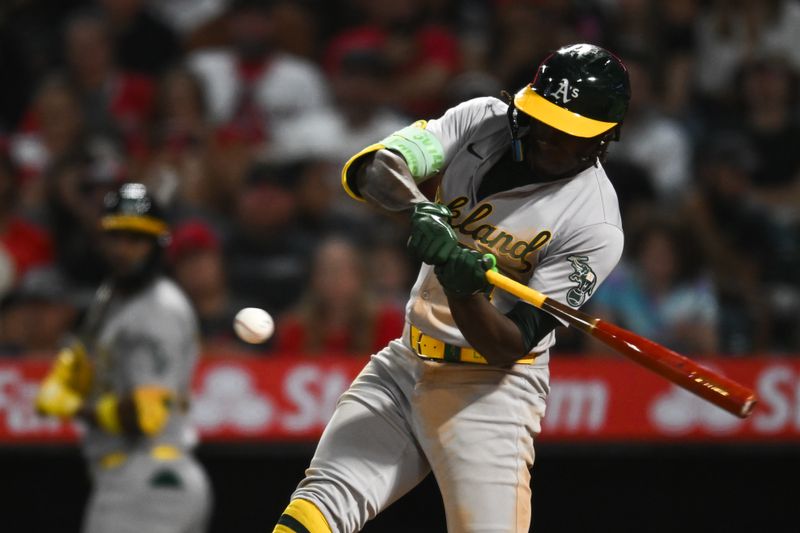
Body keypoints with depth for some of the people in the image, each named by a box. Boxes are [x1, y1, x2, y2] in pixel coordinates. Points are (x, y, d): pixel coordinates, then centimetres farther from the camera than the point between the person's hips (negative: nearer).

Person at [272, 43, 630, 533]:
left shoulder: (596, 227, -15)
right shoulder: (483, 121, -1)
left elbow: (510, 345, -17)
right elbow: (367, 169, -13)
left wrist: (465, 290, -37)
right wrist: (417, 205, -35)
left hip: (490, 386, -5)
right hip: (404, 364, 5)